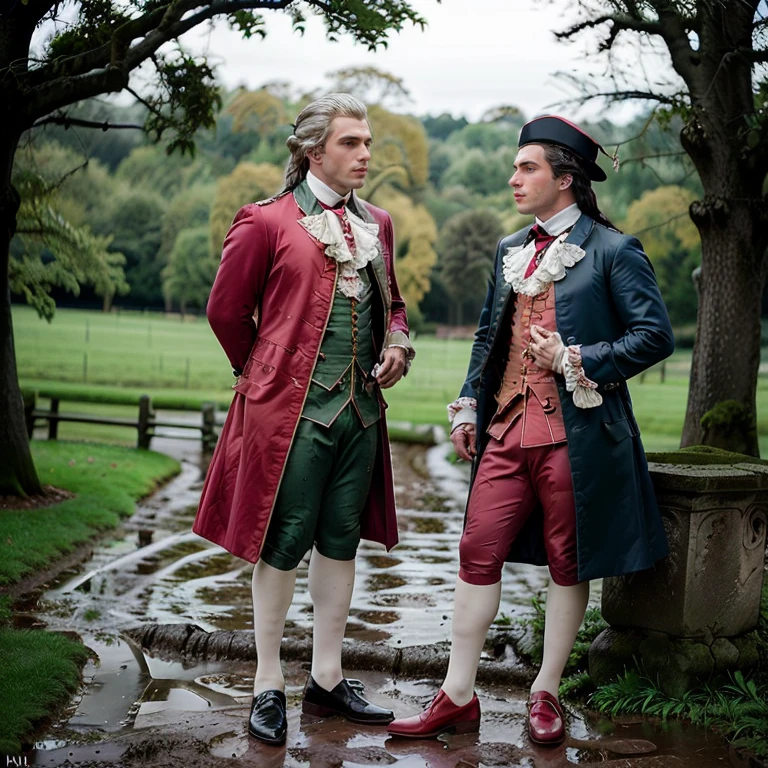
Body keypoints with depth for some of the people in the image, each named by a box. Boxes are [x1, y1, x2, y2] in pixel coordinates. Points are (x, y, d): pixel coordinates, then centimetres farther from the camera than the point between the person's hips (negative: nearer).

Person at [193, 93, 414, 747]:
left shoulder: (378, 224, 13)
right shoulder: (268, 222, -5)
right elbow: (227, 310, 1)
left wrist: (397, 344, 5)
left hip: (360, 408, 6)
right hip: (292, 410, -5)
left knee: (340, 542, 11)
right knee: (283, 545, 0)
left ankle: (327, 680, 23)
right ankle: (268, 687, 13)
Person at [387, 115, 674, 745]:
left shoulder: (612, 250, -5)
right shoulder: (511, 250, 15)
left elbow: (656, 335, -9)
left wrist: (577, 360, -15)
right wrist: (468, 405, 14)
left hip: (575, 434, -5)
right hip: (506, 429, 6)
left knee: (568, 565, 7)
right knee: (478, 554, 3)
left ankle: (546, 695, 21)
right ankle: (458, 698, 12)